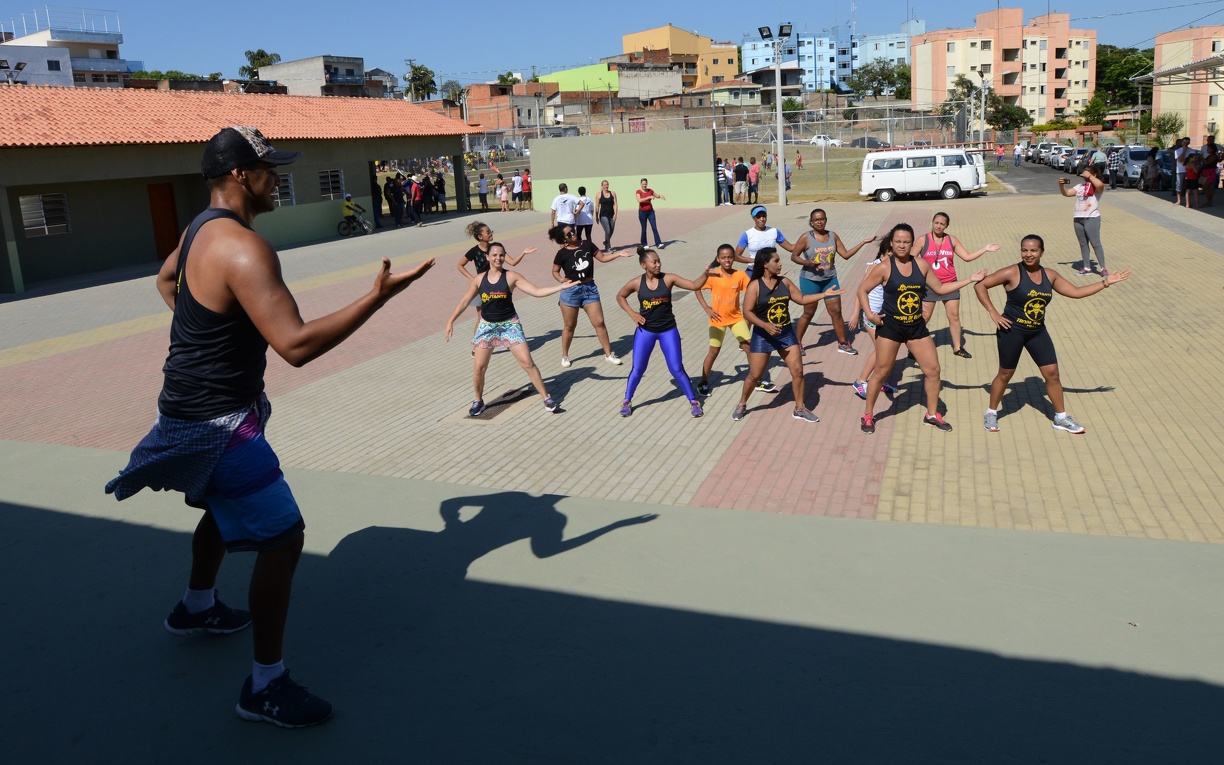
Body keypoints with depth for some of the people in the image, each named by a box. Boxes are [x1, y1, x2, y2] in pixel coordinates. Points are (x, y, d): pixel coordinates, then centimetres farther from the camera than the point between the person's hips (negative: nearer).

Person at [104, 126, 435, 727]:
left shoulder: (200, 229, 7)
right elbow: (296, 345, -34)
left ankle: (195, 608, 55)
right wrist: (377, 298, -32)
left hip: (190, 405, 11)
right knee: (282, 537, -8)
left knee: (224, 508, 31)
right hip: (216, 422, -11)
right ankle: (265, 687, 3)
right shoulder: (244, 248, -26)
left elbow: (165, 279, 29)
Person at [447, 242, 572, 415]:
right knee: (479, 367, -2)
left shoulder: (511, 277, -8)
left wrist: (561, 286, -21)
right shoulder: (479, 279, -1)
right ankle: (478, 401, 20)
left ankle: (546, 397, 3)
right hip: (487, 326, 2)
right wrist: (451, 321, 0)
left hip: (510, 324, -2)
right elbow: (464, 301, 6)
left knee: (527, 362, -6)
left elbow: (537, 292, -11)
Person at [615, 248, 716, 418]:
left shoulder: (668, 279, -10)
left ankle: (693, 401, 15)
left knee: (677, 369, 2)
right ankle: (627, 401, 23)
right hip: (645, 331, 0)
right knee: (638, 369, 6)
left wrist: (705, 274, -31)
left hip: (668, 330, 0)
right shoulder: (636, 283, -8)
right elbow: (620, 296, 9)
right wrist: (632, 313, -3)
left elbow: (694, 286, -13)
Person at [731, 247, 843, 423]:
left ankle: (800, 409, 17)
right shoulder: (755, 285, -14)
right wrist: (765, 325, -29)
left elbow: (802, 299, 10)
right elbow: (747, 312, -17)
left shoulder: (784, 282, 2)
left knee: (798, 371, 3)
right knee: (754, 375, 3)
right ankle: (742, 405, 26)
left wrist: (824, 294, -1)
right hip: (763, 335, -5)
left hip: (786, 333, 5)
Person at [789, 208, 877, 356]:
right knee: (809, 313, 3)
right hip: (810, 280, -4)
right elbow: (794, 256, -9)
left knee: (836, 311, 5)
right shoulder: (806, 237, -11)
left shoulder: (833, 236, 2)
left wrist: (863, 242, -2)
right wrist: (808, 263, -25)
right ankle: (797, 343, 19)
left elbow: (846, 254, 3)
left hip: (830, 279, 4)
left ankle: (843, 343, 16)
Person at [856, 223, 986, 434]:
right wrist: (870, 314, -17)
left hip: (917, 326, 5)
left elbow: (940, 288, 11)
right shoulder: (885, 268, -13)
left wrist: (970, 280, 8)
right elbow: (862, 290, -6)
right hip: (890, 326, -5)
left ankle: (932, 415, 25)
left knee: (933, 370, 7)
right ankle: (868, 416, 18)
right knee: (881, 373, 2)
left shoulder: (922, 264, 0)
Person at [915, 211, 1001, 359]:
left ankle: (958, 347, 22)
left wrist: (985, 249, -3)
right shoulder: (923, 240, -7)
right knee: (924, 317, 0)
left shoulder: (952, 240, 2)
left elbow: (967, 257, 4)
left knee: (954, 315, 9)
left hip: (950, 284, 3)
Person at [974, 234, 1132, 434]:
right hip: (1012, 331, -5)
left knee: (1052, 373, 6)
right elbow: (980, 285, -16)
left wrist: (1105, 282, 7)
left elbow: (1076, 292, 10)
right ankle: (991, 413, 25)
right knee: (1005, 374, 6)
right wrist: (993, 313, -19)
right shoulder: (1012, 273, -16)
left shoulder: (1050, 275, 2)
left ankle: (1061, 418, 20)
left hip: (1038, 332, 6)